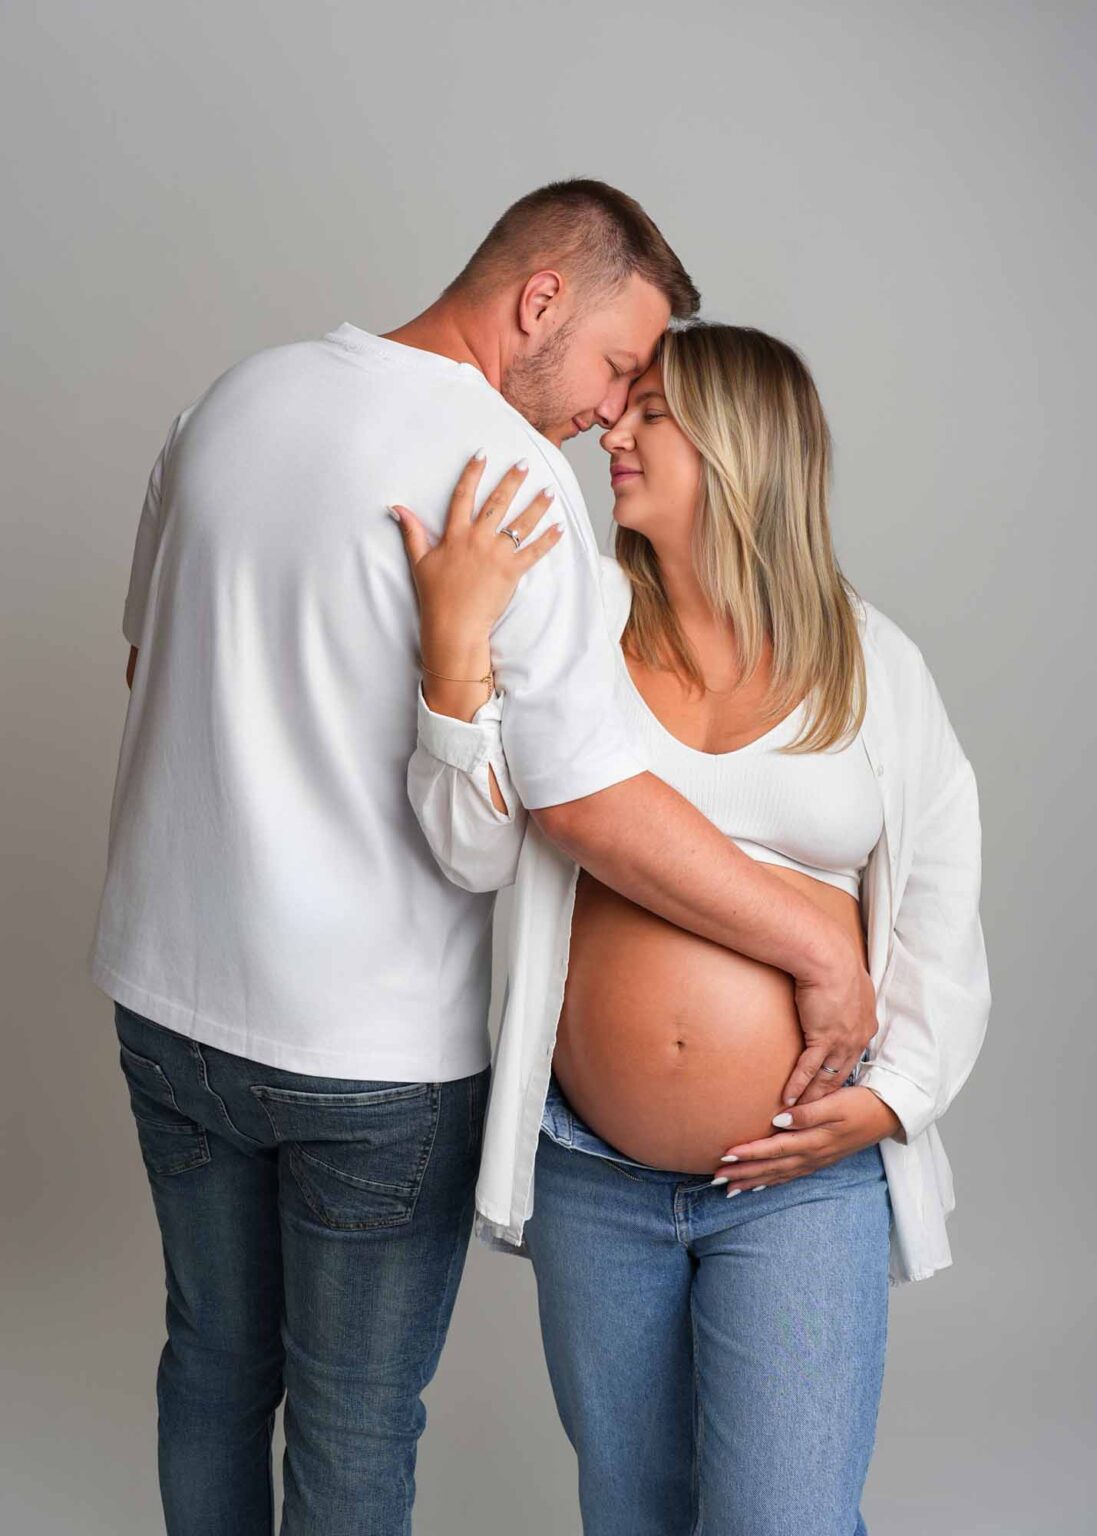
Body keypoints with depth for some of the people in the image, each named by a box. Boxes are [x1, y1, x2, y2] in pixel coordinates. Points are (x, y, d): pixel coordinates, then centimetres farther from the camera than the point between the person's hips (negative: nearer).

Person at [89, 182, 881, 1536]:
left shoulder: (234, 397, 3)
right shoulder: (509, 472, -19)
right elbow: (585, 802, -24)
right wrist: (822, 951, -16)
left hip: (168, 991, 7)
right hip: (379, 1046, -6)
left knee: (215, 1358, 24)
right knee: (357, 1420, 13)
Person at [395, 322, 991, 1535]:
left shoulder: (874, 663, 1)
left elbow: (941, 895, 6)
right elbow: (475, 852, -10)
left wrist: (896, 1093, -5)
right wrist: (453, 649, -22)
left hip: (804, 1175, -1)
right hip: (593, 1172, 2)